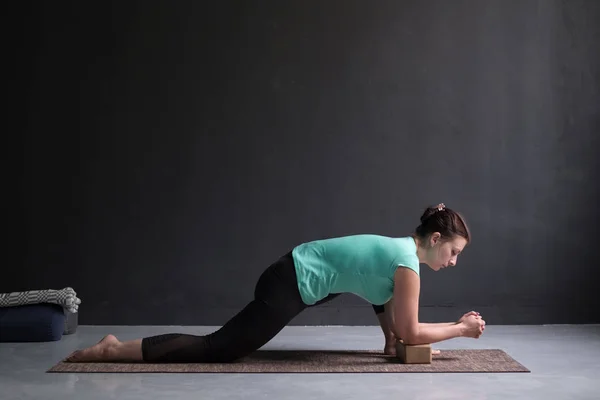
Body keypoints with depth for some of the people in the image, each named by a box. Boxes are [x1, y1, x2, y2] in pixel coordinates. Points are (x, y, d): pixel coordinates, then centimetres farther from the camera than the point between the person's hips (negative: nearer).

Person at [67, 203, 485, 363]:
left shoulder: (400, 248, 13)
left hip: (294, 270, 8)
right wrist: (461, 328, 2)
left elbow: (387, 300, 28)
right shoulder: (408, 263, -13)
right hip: (287, 286, -8)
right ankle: (111, 350, -6)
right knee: (214, 349, -5)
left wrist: (391, 334, 14)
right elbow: (411, 333, -8)